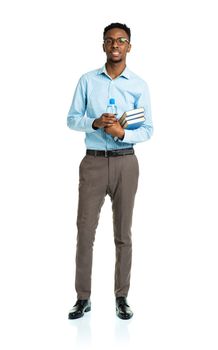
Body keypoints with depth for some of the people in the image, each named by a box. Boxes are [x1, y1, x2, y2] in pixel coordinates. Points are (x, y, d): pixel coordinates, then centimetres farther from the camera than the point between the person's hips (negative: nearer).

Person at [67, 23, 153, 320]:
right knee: (85, 230, 0)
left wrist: (121, 133, -18)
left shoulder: (139, 85, 3)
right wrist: (95, 123, -15)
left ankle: (122, 297, 16)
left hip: (125, 163, 0)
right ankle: (83, 297, 11)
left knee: (123, 233, 6)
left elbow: (147, 130, 1)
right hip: (93, 162, 1)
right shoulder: (87, 81, 6)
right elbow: (72, 119, 4)